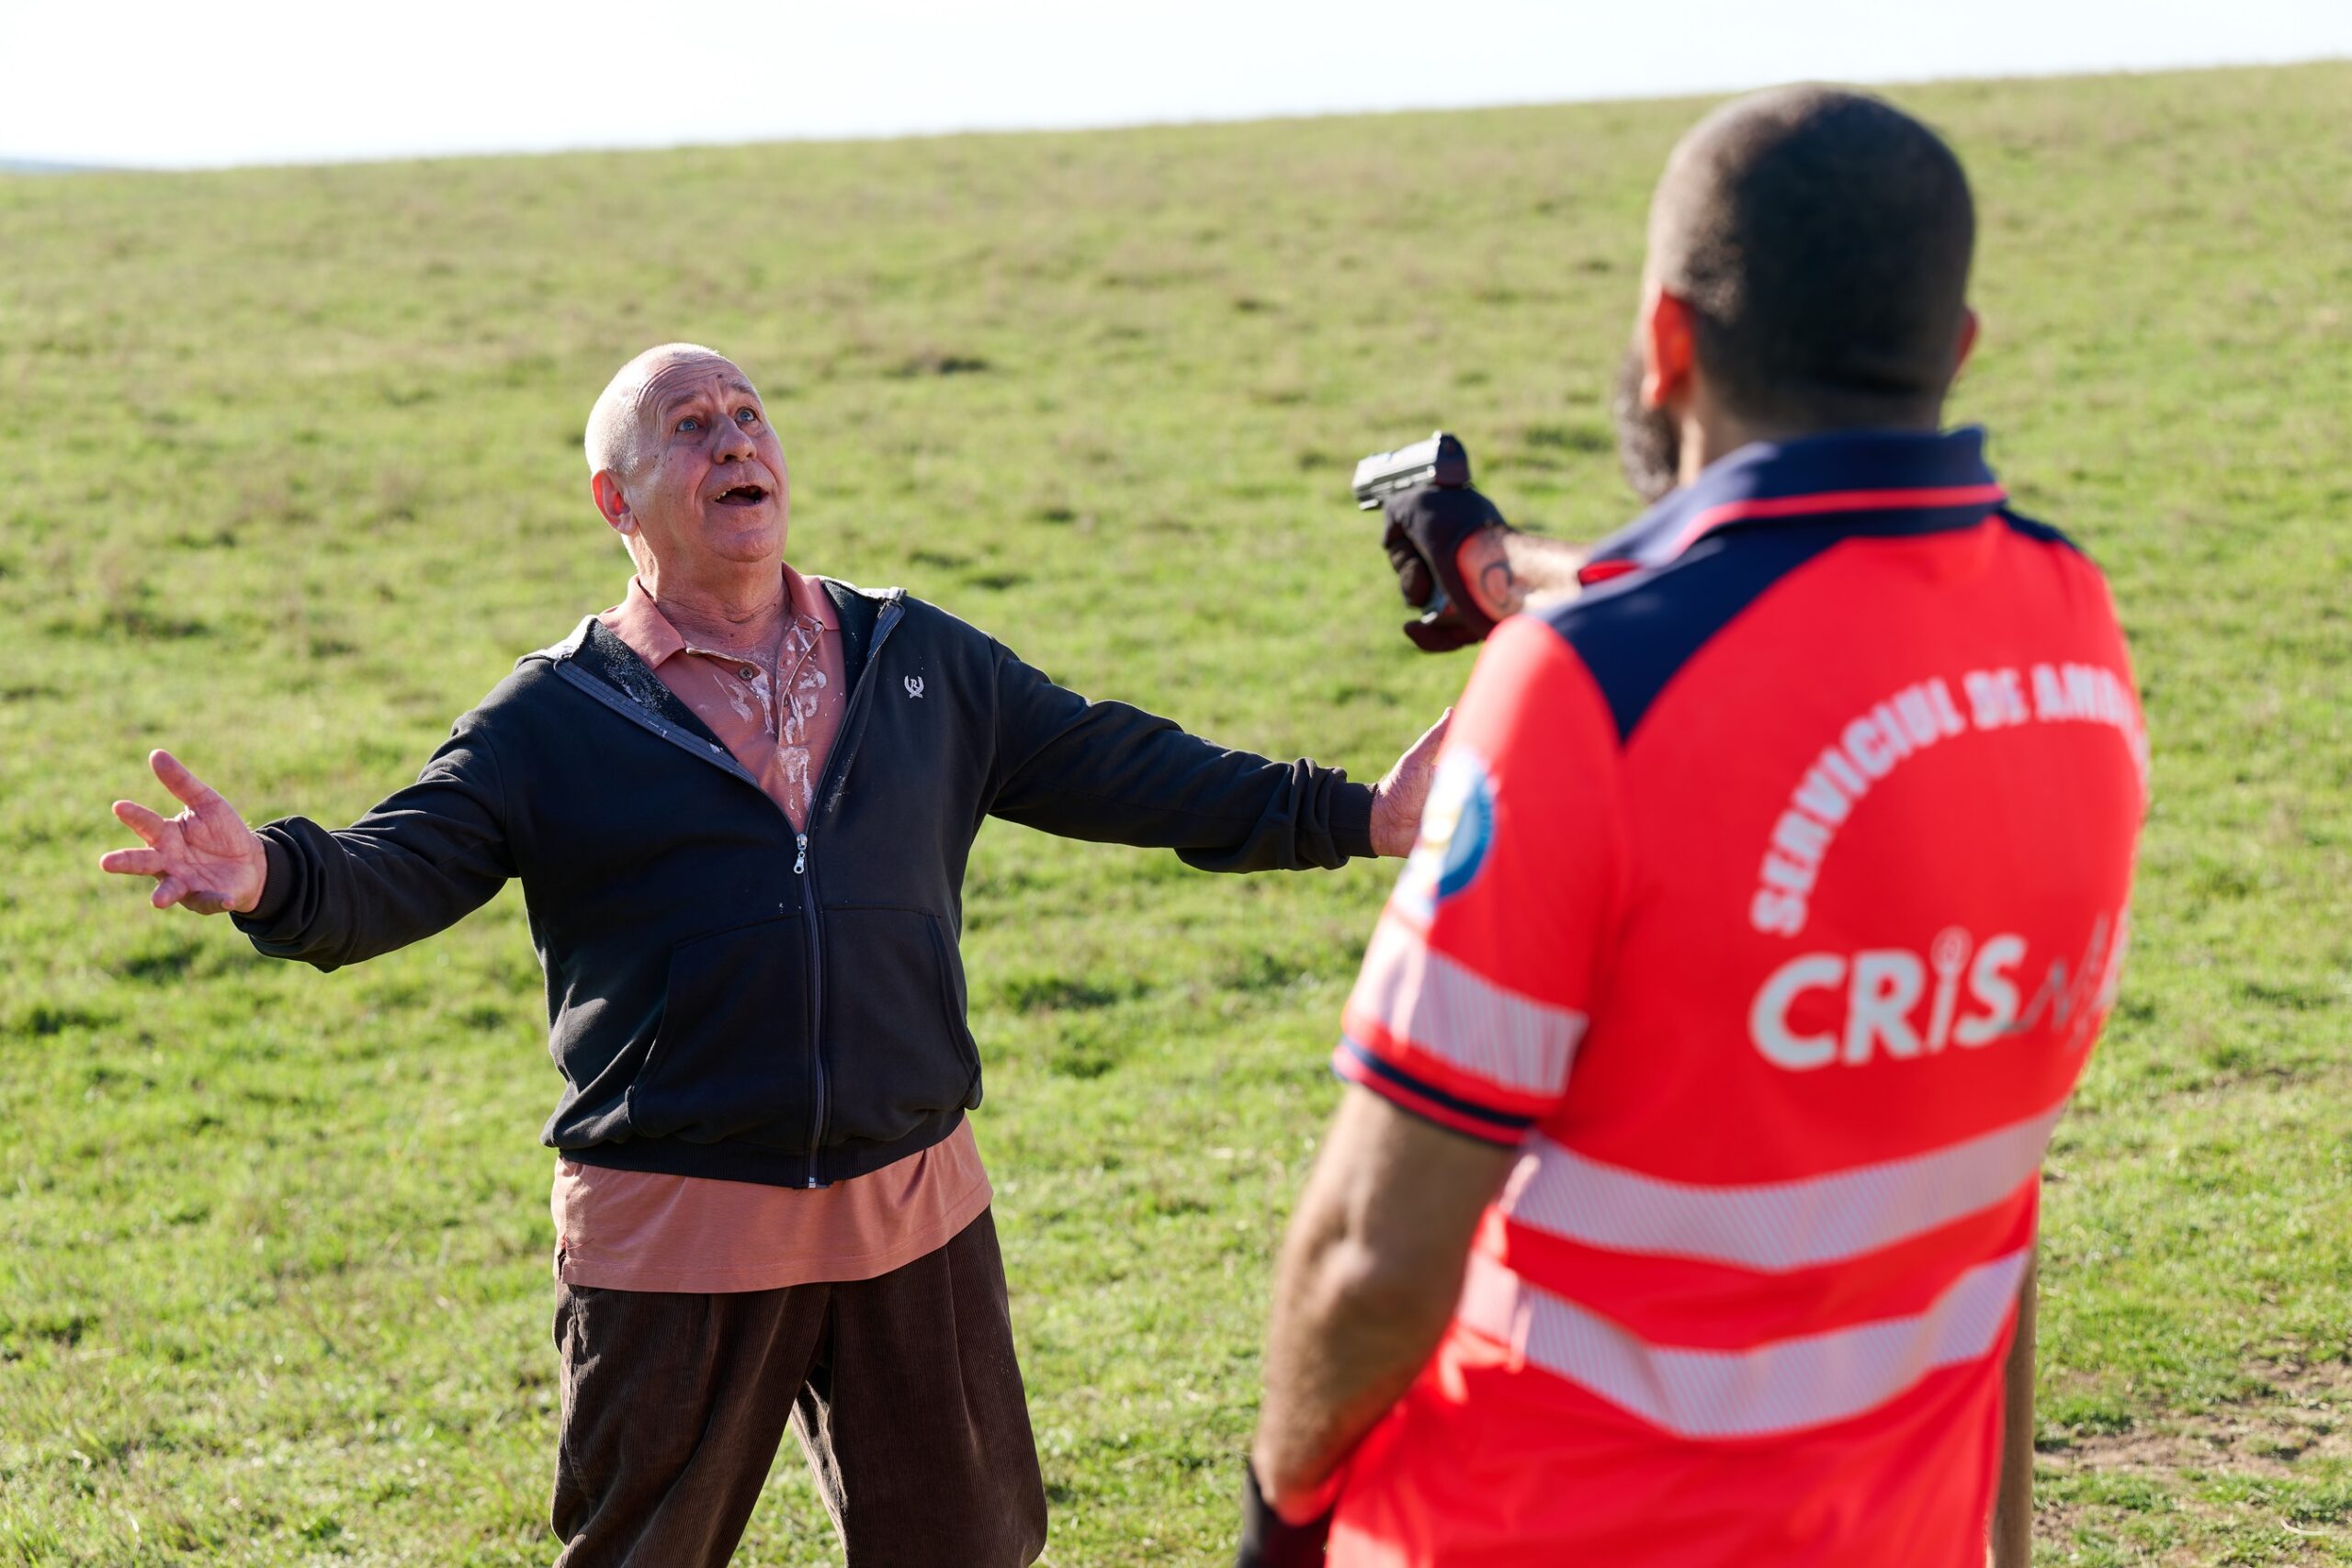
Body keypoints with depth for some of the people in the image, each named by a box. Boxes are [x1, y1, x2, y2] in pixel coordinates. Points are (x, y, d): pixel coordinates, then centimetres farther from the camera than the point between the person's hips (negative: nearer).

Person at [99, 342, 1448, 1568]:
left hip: (916, 1213, 3)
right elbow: (393, 871, -11)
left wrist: (1354, 815, 7)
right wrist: (273, 877, -34)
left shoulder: (921, 663, 9)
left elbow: (1121, 771, 12)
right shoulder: (555, 721, 0)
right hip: (671, 1237, -2)